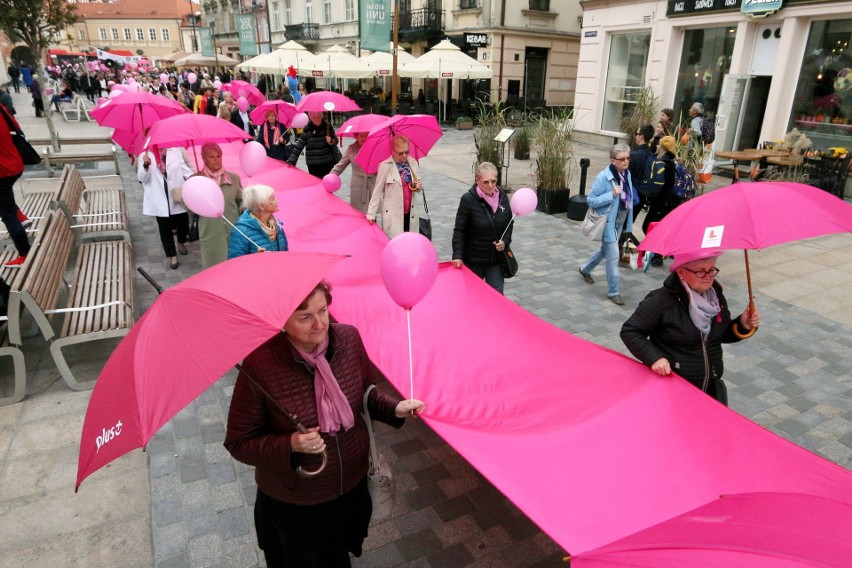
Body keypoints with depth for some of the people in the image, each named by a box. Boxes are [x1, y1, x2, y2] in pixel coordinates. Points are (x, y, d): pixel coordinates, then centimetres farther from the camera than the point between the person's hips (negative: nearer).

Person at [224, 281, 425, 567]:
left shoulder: (349, 338, -16)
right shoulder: (260, 364, -28)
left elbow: (367, 390, 2)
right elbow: (239, 442, -18)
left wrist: (395, 408, -16)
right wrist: (290, 445, -33)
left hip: (353, 485, 4)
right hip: (294, 503, -3)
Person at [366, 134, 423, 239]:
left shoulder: (413, 163, 5)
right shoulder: (385, 166, -9)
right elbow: (377, 191, -3)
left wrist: (418, 186, -6)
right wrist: (371, 214, -3)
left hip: (410, 214, 5)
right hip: (393, 215, -5)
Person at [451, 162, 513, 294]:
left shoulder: (502, 197, -1)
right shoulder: (468, 199, -15)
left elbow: (509, 223, 11)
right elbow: (459, 230, -13)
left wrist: (505, 241, -7)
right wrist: (457, 255, -21)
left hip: (496, 258, 3)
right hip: (473, 260, -3)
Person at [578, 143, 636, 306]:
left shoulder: (627, 174, 2)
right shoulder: (603, 177, -21)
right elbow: (590, 201, -18)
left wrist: (629, 223, 15)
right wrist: (612, 194, -28)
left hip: (620, 222, 8)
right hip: (608, 222, -8)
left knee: (605, 251, 23)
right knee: (613, 257, -5)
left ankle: (585, 269, 48)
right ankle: (613, 292, 10)